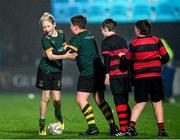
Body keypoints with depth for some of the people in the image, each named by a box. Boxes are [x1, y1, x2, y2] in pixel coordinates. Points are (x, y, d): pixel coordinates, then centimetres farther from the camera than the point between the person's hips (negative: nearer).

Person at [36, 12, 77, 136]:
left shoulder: (61, 34, 4)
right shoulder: (45, 39, -13)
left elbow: (65, 48, 20)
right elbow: (50, 56, -21)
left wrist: (71, 54, 2)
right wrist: (65, 56, -30)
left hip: (57, 70, 4)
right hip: (46, 69, -4)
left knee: (57, 98, -5)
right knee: (46, 98, -4)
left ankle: (58, 116, 25)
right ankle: (42, 124, 5)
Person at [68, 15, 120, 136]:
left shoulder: (77, 38, -8)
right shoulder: (90, 36, 17)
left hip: (88, 73, -8)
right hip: (99, 70, 8)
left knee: (81, 99, -4)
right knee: (100, 100, 13)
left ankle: (93, 128, -11)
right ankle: (113, 127, 8)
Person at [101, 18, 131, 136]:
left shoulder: (106, 42, -3)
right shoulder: (122, 40, 16)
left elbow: (107, 60, -9)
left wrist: (107, 75, -7)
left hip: (116, 75, -6)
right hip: (126, 74, 6)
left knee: (119, 102, -5)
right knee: (125, 102, 14)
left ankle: (123, 129, -7)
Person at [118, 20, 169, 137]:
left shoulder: (134, 44, -2)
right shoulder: (156, 41, 1)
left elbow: (127, 61, 7)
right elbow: (165, 57, 3)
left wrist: (122, 56, 28)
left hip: (140, 77, 0)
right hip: (155, 76, 0)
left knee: (140, 103, 8)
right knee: (157, 103, 7)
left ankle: (131, 126, -7)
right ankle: (161, 129, 3)